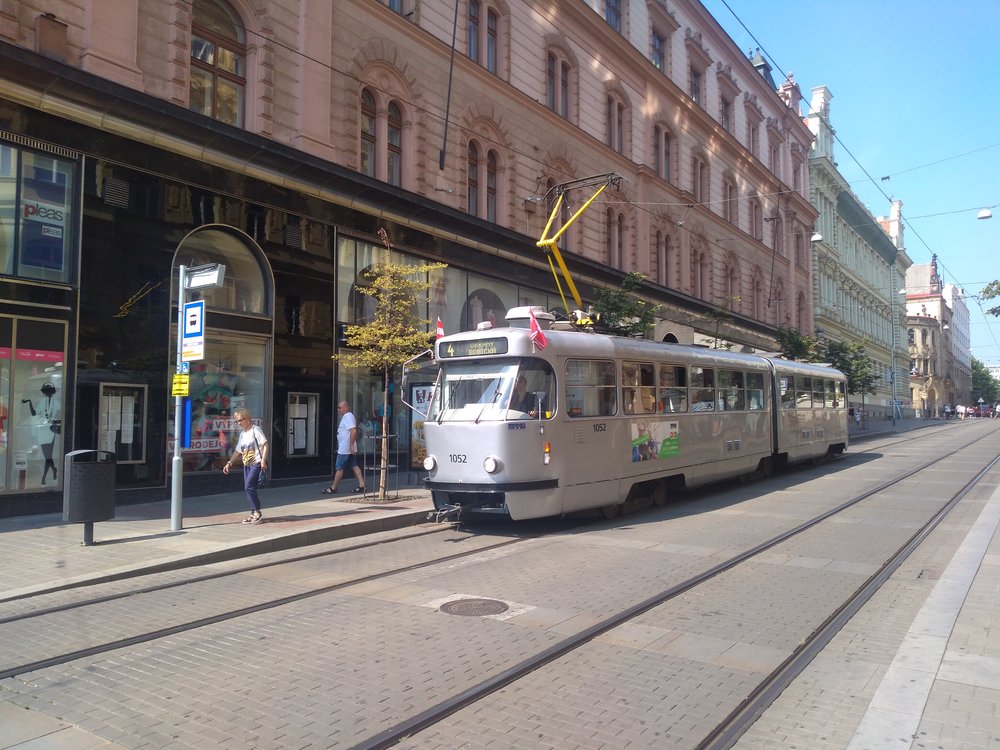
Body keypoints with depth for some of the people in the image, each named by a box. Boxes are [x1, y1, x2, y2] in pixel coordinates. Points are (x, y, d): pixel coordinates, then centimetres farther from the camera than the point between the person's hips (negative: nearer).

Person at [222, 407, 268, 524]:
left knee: (249, 487, -16)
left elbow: (265, 445, -13)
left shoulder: (255, 430, -6)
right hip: (246, 464, 8)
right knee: (248, 488, 5)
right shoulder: (242, 434, 17)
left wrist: (263, 460, -21)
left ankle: (258, 512, -8)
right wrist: (229, 463, 12)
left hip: (257, 463, -8)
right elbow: (238, 451, 21)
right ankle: (253, 513, 12)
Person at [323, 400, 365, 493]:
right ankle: (361, 485, 7)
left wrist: (351, 445, -27)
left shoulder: (348, 417, -16)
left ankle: (333, 488, 7)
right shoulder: (346, 417, 16)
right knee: (354, 466, 8)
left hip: (345, 449, -10)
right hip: (349, 450, 10)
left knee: (339, 468, -1)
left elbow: (353, 431, -26)